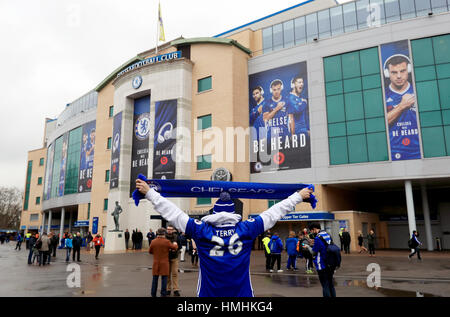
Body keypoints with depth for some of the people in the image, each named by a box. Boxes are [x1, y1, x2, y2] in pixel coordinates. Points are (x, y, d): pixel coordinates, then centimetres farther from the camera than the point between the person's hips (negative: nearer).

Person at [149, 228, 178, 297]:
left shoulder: (153, 242, -5)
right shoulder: (167, 242, -13)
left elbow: (150, 251, 7)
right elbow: (175, 247, 0)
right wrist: (175, 244, 22)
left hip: (156, 263, 3)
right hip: (164, 263, -3)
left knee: (155, 279, 11)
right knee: (164, 279, 4)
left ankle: (153, 294, 17)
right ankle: (163, 294, 6)